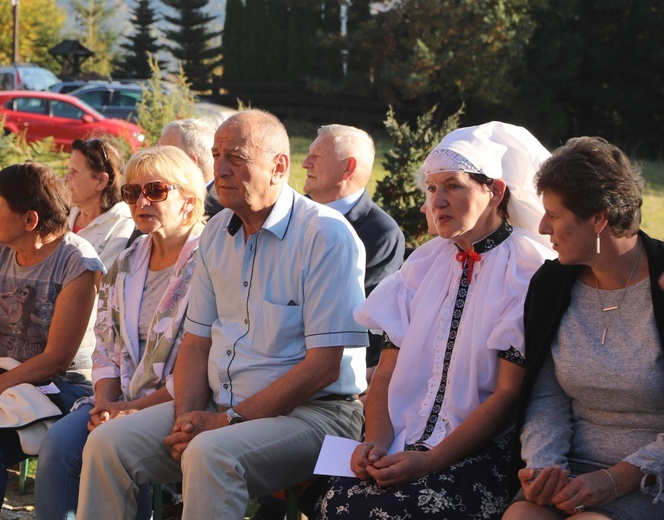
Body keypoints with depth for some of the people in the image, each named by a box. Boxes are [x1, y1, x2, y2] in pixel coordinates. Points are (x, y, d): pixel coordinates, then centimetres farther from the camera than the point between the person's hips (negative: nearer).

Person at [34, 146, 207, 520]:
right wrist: (105, 403, -3)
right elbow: (107, 350, 16)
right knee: (58, 444, -20)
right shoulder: (127, 264, 16)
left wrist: (134, 408, -15)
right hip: (120, 403, 6)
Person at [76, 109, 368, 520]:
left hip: (312, 413, -7)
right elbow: (197, 342, 14)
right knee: (107, 444, -12)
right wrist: (188, 417, -6)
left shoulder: (326, 235, -11)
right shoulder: (217, 233, 12)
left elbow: (324, 366, -15)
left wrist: (230, 420, -16)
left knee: (211, 454, -35)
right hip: (219, 410, 7)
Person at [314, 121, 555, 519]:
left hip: (483, 452, -5)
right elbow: (387, 372, 11)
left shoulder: (527, 271, -3)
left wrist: (429, 462, -16)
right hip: (404, 443, 5)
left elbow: (509, 394, -10)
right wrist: (377, 444, -7)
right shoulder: (425, 262, 15)